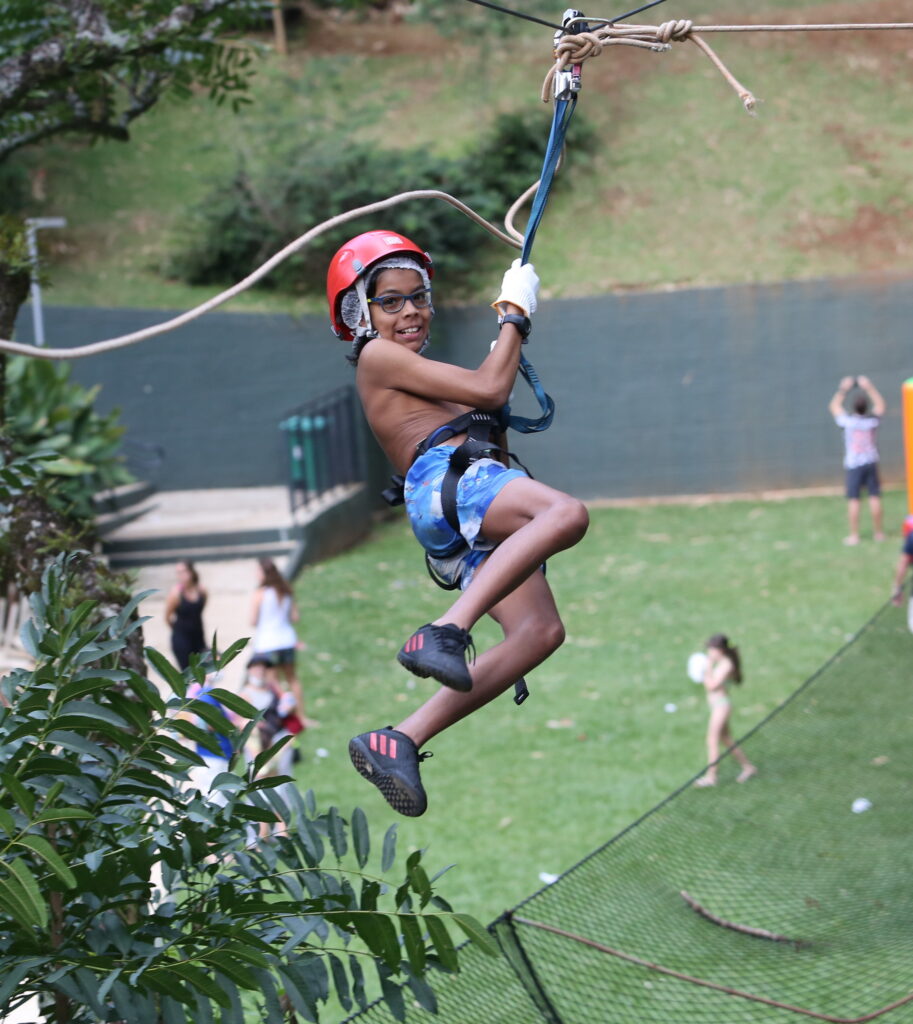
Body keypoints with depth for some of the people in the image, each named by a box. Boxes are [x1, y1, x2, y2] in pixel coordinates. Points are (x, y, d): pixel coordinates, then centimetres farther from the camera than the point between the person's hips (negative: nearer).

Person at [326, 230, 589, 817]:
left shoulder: (417, 373, 37)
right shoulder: (379, 356, 8)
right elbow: (488, 389, 0)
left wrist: (510, 332, 38)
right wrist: (515, 312, 14)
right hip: (444, 480, -9)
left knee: (540, 630, -14)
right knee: (566, 513, -37)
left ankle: (400, 740, -21)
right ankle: (446, 633, -49)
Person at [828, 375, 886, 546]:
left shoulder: (848, 421, -9)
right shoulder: (872, 421, -3)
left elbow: (834, 406, 8)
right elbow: (880, 404, 16)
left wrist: (843, 389, 13)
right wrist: (869, 388, 18)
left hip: (853, 466, -2)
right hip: (871, 463, 2)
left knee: (853, 500, -2)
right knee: (874, 497, 4)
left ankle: (854, 535, -2)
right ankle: (879, 532, 10)